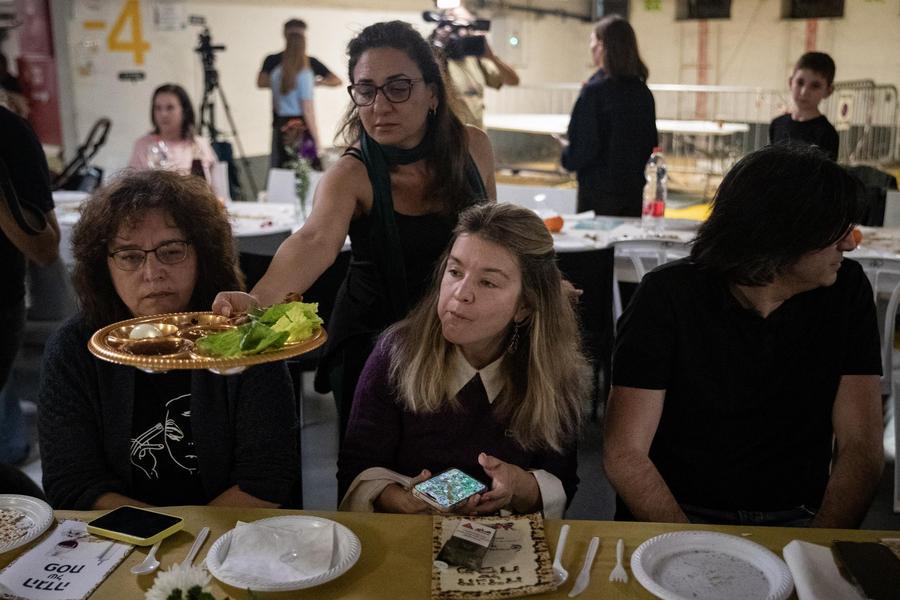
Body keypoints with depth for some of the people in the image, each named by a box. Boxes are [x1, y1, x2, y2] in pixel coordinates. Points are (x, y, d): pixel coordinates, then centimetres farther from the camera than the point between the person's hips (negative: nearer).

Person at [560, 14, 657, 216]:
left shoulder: (594, 90, -14)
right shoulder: (643, 92, 3)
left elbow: (582, 150, -15)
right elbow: (651, 145, 10)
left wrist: (565, 151, 4)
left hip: (599, 194, -5)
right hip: (636, 191, 6)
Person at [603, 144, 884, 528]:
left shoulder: (846, 291, -1)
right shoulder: (669, 296, -11)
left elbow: (861, 446, -2)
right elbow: (624, 455, -12)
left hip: (798, 520, 3)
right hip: (679, 515, -3)